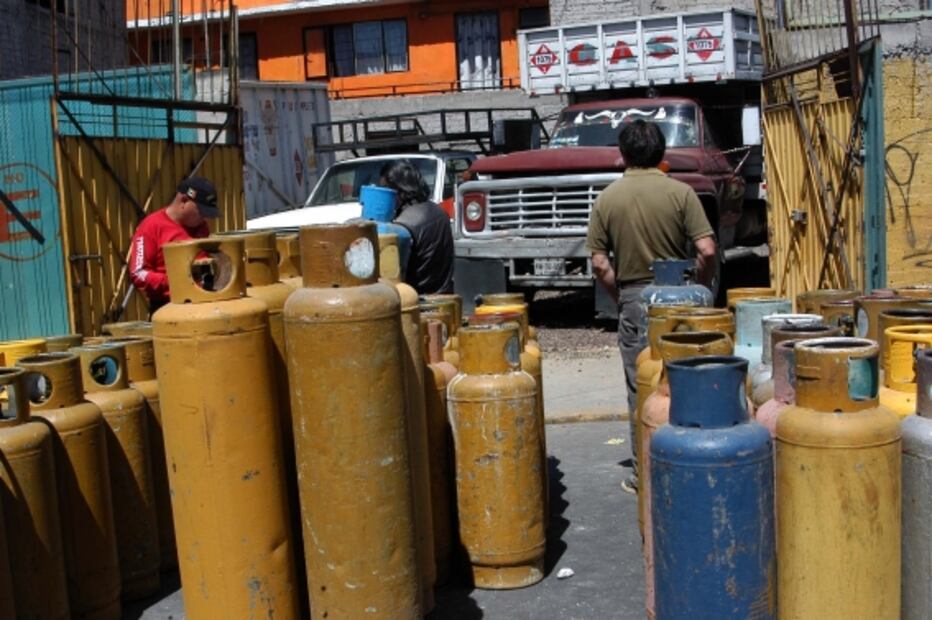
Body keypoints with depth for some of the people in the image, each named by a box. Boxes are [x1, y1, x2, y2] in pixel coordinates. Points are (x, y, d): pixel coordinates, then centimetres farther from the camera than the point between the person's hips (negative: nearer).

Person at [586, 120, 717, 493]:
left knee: (640, 389, 7)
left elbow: (600, 264, -3)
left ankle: (643, 473, 13)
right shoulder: (680, 192, -6)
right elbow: (706, 251, -12)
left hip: (633, 299, 1)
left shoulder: (606, 199, -1)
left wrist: (620, 297, 11)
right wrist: (699, 290, 4)